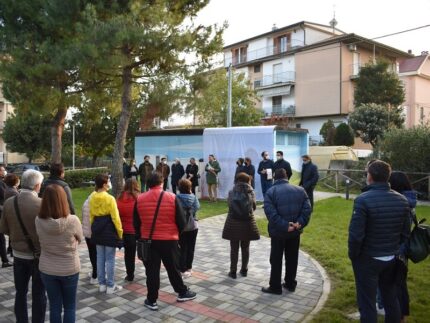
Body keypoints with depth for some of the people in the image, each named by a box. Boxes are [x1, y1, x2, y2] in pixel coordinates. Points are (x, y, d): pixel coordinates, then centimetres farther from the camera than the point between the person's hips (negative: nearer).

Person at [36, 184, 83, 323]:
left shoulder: (39, 221, -15)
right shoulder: (72, 220, -23)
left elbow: (41, 241, 3)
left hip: (47, 269, 2)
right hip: (70, 270, -2)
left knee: (54, 306, 16)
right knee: (70, 307, 15)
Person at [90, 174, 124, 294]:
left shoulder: (92, 198, 2)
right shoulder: (110, 198, -17)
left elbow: (91, 216, 10)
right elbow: (115, 217, -15)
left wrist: (93, 230, 19)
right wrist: (120, 232, -7)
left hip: (97, 230, 6)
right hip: (109, 230, -6)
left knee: (100, 258, 14)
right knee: (110, 259, 3)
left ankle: (102, 284, 22)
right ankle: (110, 286, 10)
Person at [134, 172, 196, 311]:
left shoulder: (139, 199, -4)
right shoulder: (172, 198, -10)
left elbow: (136, 223, 5)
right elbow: (181, 221, -5)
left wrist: (139, 237, 20)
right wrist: (177, 234, 14)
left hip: (148, 240, 1)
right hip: (169, 240, -1)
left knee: (151, 271, 10)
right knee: (173, 268, 15)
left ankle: (151, 300, 17)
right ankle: (182, 293, 31)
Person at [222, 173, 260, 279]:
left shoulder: (232, 192, -5)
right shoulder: (251, 192, -2)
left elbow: (229, 205, -2)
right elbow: (254, 207, 4)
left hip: (234, 223, -1)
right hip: (248, 223, 1)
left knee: (234, 248, 7)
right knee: (245, 248, 14)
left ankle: (233, 271, 11)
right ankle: (244, 270, 23)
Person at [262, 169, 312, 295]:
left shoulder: (271, 192, -8)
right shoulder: (300, 190, 2)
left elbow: (271, 213, -20)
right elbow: (307, 209, -7)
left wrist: (285, 225, -19)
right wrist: (300, 223, -14)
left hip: (278, 231, -3)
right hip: (295, 231, 4)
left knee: (276, 259, 8)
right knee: (292, 258, 16)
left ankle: (275, 287, 15)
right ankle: (290, 284, 27)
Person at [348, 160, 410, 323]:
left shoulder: (363, 199, -22)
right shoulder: (402, 200, -3)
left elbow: (356, 234, -22)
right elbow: (405, 232, 4)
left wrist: (353, 255, -6)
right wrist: (395, 250, 17)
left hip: (368, 259, -5)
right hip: (392, 258, 6)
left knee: (367, 302, 7)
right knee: (391, 297, 22)